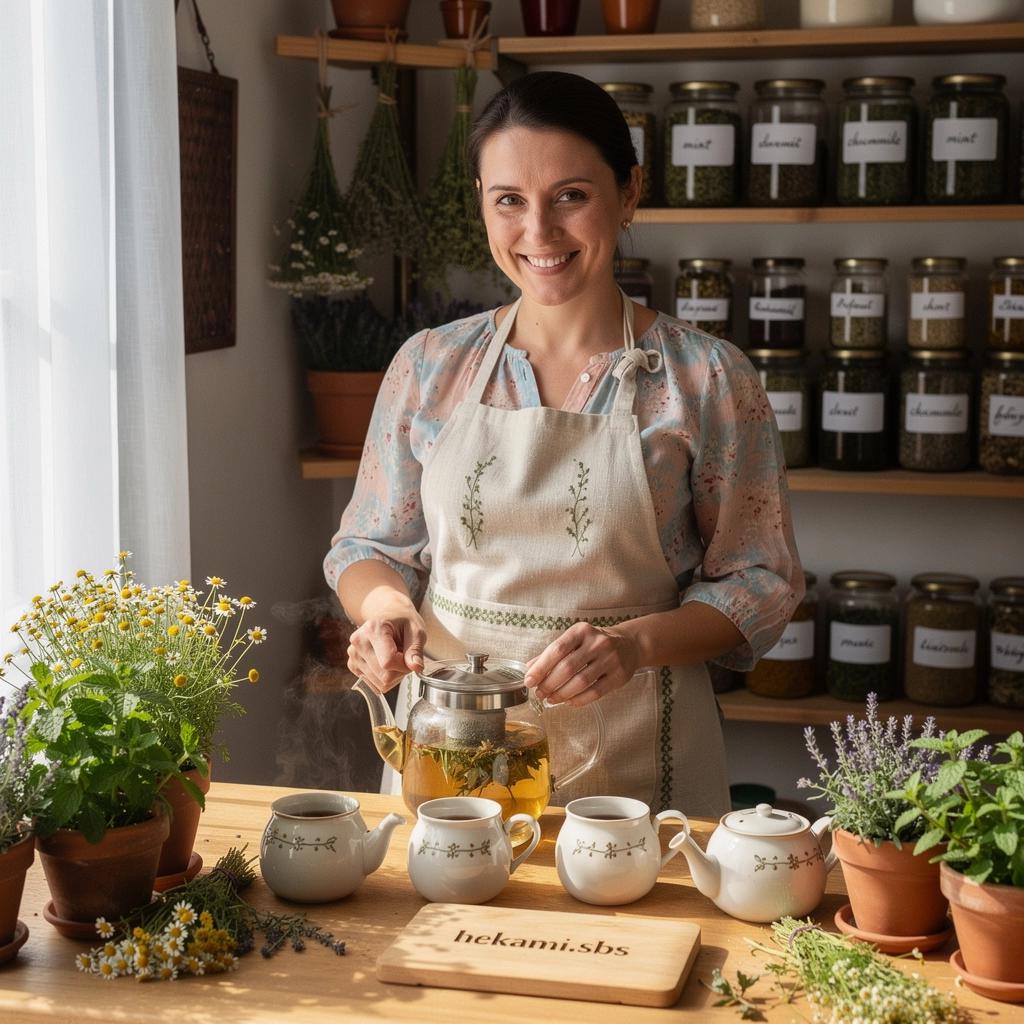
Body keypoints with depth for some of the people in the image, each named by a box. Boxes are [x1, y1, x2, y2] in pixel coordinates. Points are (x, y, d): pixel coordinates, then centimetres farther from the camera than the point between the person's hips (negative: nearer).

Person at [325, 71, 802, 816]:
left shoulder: (709, 381, -6)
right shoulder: (429, 368, 2)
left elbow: (759, 585, -3)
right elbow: (371, 545, 10)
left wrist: (634, 642, -20)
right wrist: (387, 607, -12)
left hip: (631, 768, -2)